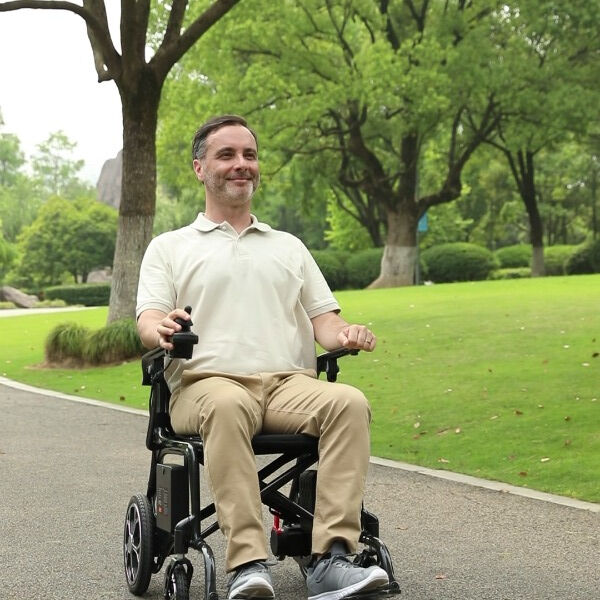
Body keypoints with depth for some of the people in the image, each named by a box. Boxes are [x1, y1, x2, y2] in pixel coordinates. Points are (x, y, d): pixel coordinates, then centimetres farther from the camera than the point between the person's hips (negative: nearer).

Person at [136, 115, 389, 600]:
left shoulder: (289, 247, 29)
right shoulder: (169, 248, 20)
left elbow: (323, 318, 21)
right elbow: (149, 320, 5)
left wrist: (345, 335, -4)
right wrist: (161, 329, -20)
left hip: (290, 383, 3)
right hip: (206, 382, -3)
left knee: (349, 402, -31)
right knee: (227, 405, -40)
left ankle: (331, 559, -37)